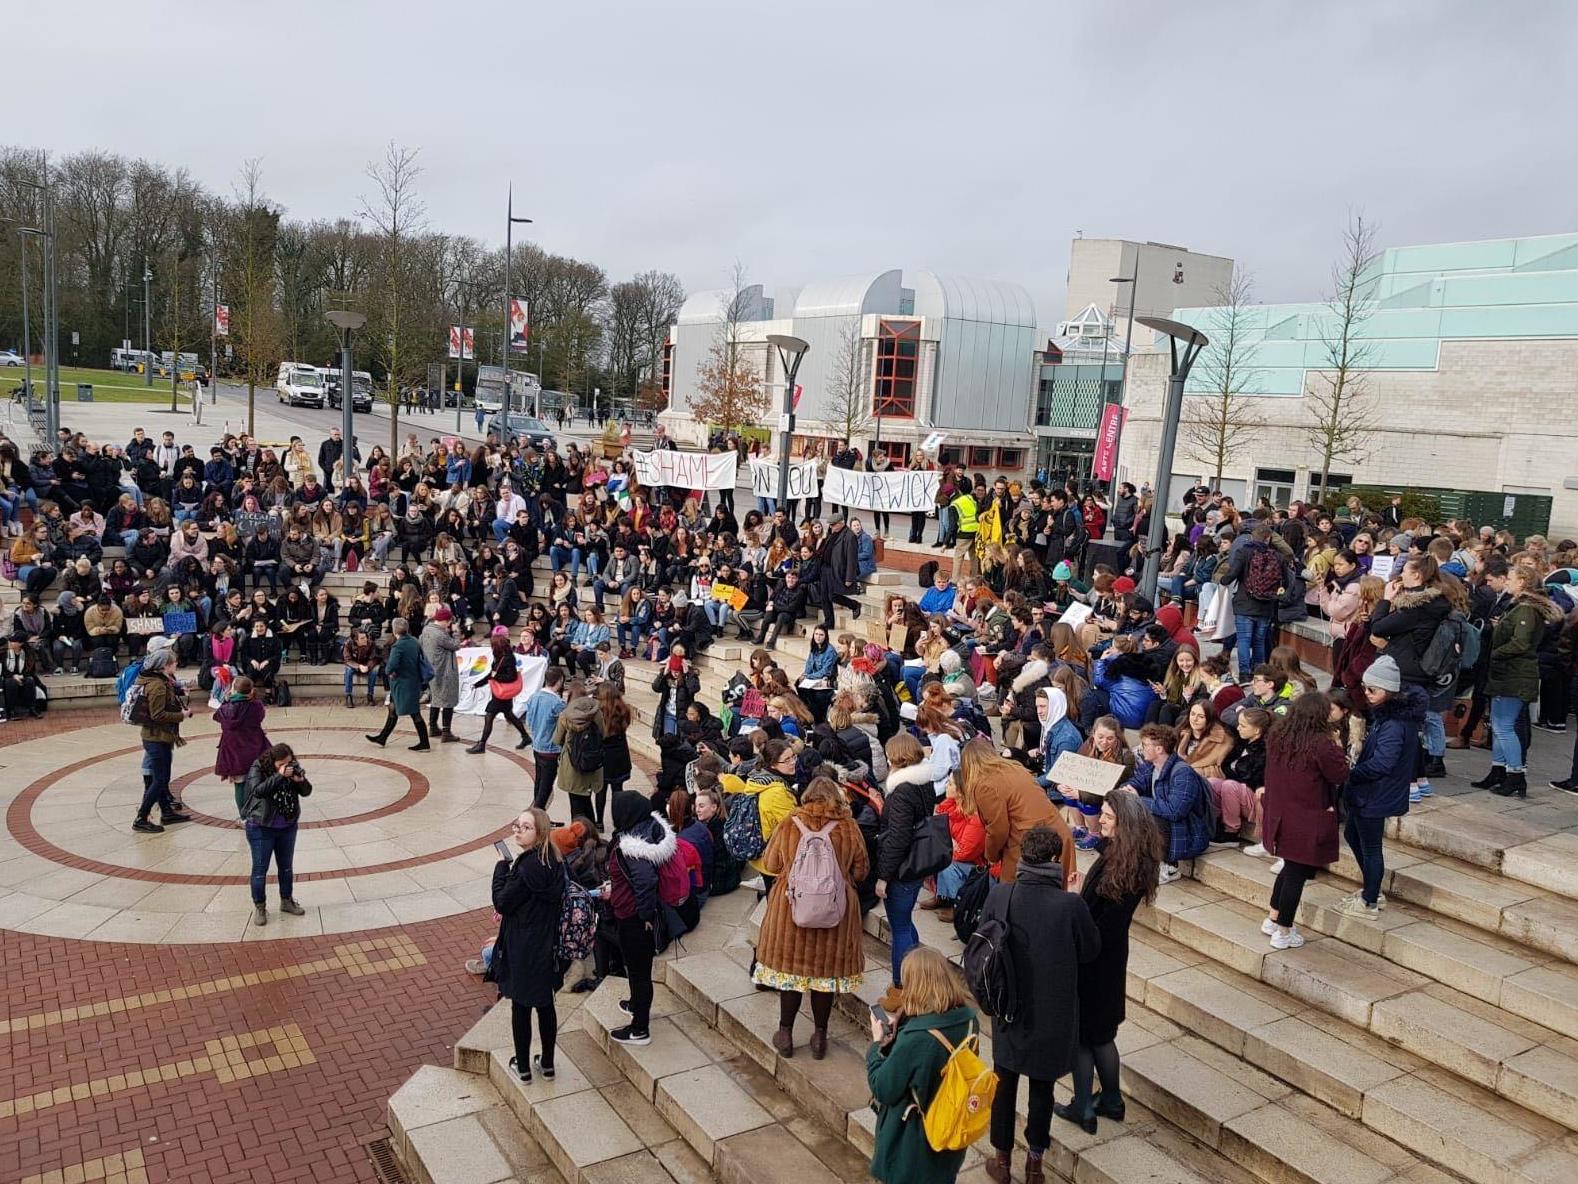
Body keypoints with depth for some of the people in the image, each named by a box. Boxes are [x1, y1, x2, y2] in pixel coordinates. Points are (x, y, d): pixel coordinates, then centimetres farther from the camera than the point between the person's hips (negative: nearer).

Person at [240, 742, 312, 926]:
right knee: (260, 869, 4)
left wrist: (301, 781, -25)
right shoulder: (257, 769, -17)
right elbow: (258, 791, -32)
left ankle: (287, 900, 34)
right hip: (261, 828, -4)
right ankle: (259, 907, 19)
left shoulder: (293, 767, -5)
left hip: (288, 827, 5)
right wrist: (279, 776, -39)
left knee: (286, 866, 17)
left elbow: (306, 791, -4)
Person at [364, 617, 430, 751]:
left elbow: (392, 666, -32)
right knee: (393, 710, 20)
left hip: (403, 684, -9)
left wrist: (388, 671, -10)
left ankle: (425, 744, 5)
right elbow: (420, 659, 12)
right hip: (414, 681, 9)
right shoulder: (414, 642, 4)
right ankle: (382, 738, 32)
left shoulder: (398, 646, -21)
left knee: (414, 713, -1)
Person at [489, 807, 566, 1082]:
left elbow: (502, 903, -17)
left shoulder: (527, 867, -26)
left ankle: (523, 1067, 25)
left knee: (520, 1007, 11)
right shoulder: (554, 861, -1)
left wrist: (501, 867, -9)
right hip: (547, 947, 7)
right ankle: (547, 1064, 31)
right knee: (545, 1005, 18)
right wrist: (507, 909, 6)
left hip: (523, 951, -7)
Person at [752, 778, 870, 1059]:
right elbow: (860, 871, 2)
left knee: (791, 965, 12)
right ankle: (820, 1037, 21)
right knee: (826, 968, 12)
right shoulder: (849, 827, -7)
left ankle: (785, 1035, 22)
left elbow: (769, 864, 3)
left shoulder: (788, 825, -7)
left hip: (791, 908, 0)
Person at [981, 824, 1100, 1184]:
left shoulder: (999, 895, -18)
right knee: (1042, 1086, 17)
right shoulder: (1071, 905, -24)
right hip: (1052, 1012, -1)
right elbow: (1090, 950, -7)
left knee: (1005, 1082, 19)